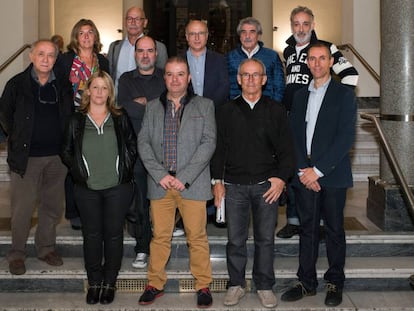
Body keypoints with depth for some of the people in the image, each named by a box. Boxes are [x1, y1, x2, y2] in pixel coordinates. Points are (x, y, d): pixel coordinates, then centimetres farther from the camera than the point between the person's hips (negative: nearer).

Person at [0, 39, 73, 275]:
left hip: (57, 157, 3)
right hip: (27, 157, -3)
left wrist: (66, 144, 10)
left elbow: (71, 116, 17)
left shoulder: (63, 85, 7)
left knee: (53, 206, 11)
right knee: (22, 209, 0)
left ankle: (47, 247, 27)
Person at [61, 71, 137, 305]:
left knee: (113, 234, 4)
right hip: (87, 189, 1)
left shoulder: (120, 118, 3)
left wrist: (125, 169, 0)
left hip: (118, 188, 0)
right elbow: (67, 151, 10)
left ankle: (110, 282, 17)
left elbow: (133, 146, 8)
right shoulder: (76, 121, 4)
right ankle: (94, 282, 19)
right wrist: (79, 171, 1)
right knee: (92, 235, 6)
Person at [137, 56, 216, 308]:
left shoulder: (204, 106, 6)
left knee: (197, 236, 1)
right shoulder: (153, 107, 13)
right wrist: (160, 175, -8)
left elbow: (208, 142, -3)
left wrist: (184, 177, -11)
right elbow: (144, 143, 6)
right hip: (160, 183, 2)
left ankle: (203, 285, 14)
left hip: (192, 183, -2)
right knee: (160, 236, 7)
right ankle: (156, 283, 19)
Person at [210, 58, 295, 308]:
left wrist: (282, 178, -6)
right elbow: (219, 147, 9)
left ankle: (265, 285, 19)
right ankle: (237, 283, 20)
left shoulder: (276, 111, 5)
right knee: (236, 239, 5)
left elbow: (286, 149, 5)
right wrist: (217, 180, 3)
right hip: (234, 185, 1)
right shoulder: (227, 112, 8)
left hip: (267, 184, 0)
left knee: (266, 238, 5)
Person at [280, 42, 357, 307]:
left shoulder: (344, 95, -1)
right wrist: (303, 170, -5)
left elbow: (346, 138, -9)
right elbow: (294, 136, 8)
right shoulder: (300, 96, 13)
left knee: (335, 230, 6)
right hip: (305, 174, 4)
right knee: (307, 229, 8)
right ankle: (307, 282, 17)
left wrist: (318, 170, -13)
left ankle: (335, 283, 18)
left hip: (332, 175, -3)